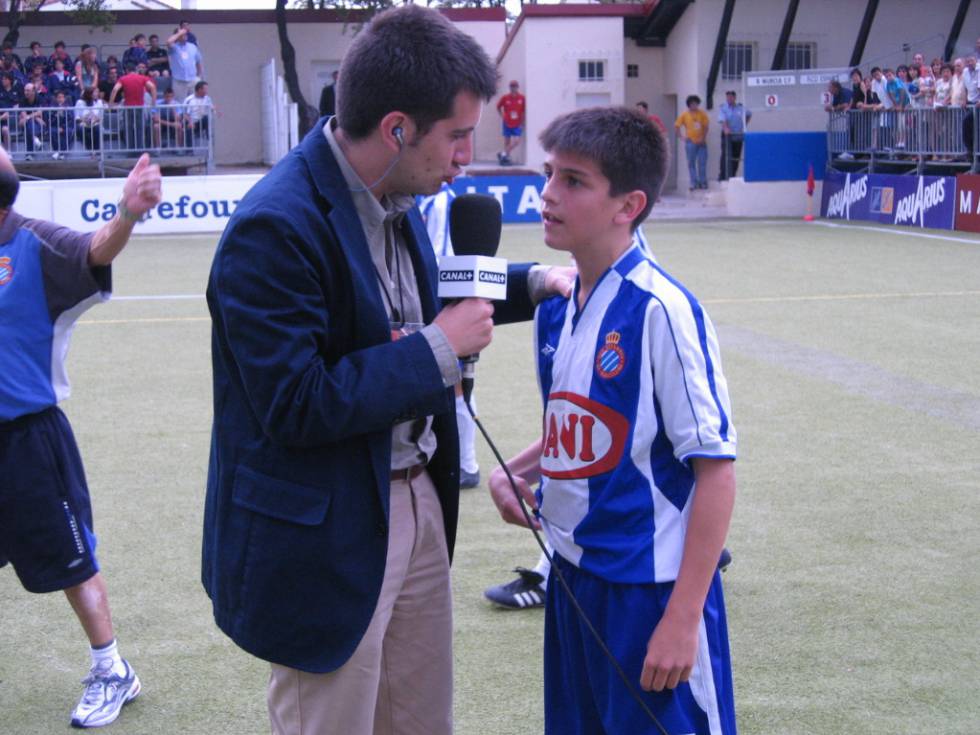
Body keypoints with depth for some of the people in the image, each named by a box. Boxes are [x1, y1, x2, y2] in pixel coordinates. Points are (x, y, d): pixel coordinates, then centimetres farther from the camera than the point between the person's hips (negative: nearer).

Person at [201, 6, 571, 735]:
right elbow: (295, 405, -27)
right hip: (326, 537, -8)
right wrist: (437, 349, -20)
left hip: (416, 504, 9)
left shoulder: (392, 196, 3)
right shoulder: (275, 227, -25)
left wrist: (531, 282, 11)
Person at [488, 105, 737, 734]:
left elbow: (716, 470, -17)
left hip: (652, 587, -7)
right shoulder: (556, 309, 5)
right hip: (573, 574, 7)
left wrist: (683, 617, -19)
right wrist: (516, 472, -1)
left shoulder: (662, 310, -17)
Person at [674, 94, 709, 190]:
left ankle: (703, 182, 12)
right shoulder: (684, 115, 0)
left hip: (701, 142, 1)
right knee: (691, 163, 0)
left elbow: (706, 127, 1)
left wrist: (703, 138, -7)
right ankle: (693, 183, 4)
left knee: (702, 163, 2)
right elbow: (676, 126, 3)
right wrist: (681, 136, -4)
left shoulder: (702, 113, 1)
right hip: (690, 142, -1)